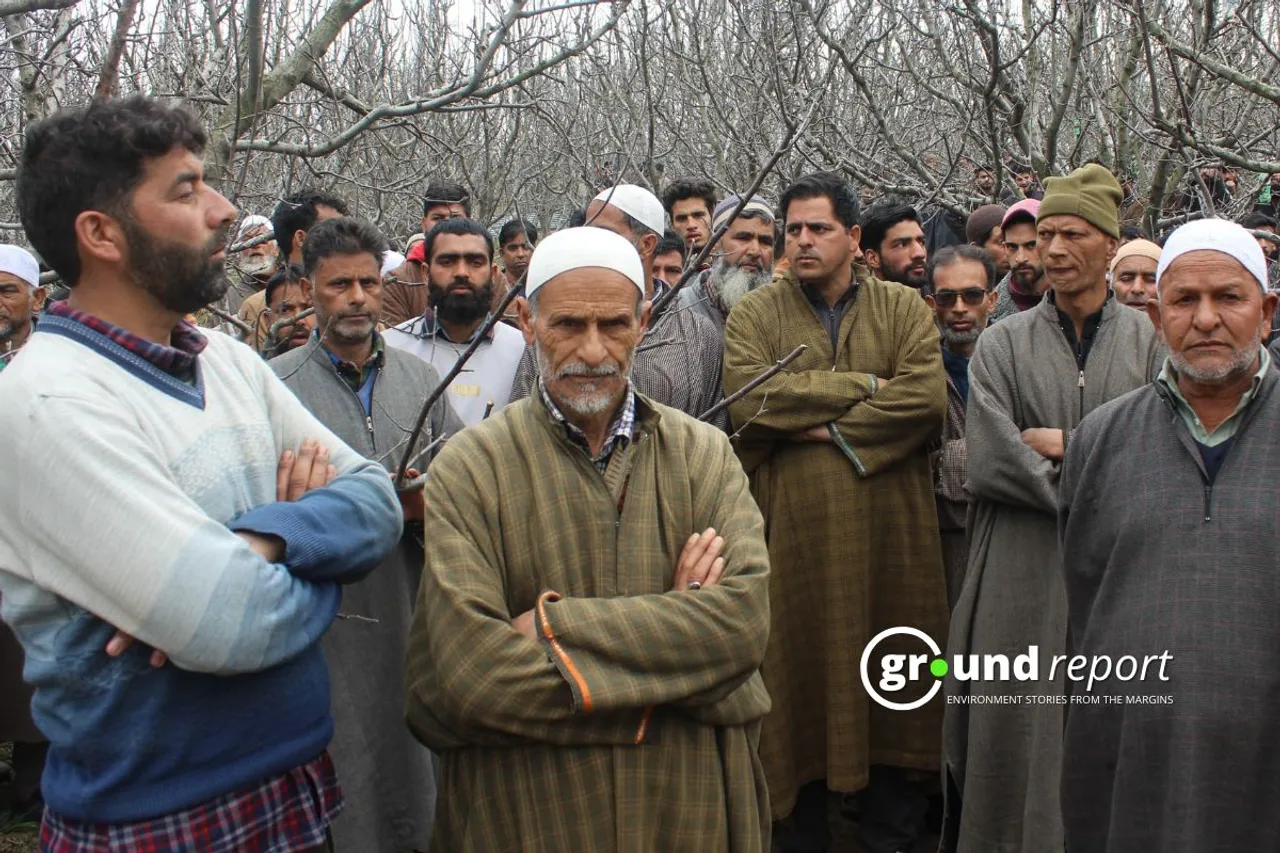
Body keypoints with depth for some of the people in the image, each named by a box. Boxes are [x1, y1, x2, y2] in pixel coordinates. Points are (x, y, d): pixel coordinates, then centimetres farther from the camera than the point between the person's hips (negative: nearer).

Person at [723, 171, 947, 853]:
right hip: (792, 536, -1)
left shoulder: (903, 309, 9)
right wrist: (862, 385, -7)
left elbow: (927, 397, -7)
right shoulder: (754, 315, 6)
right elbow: (748, 401, -12)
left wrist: (830, 429, -11)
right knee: (800, 680, 5)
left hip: (890, 537, 1)